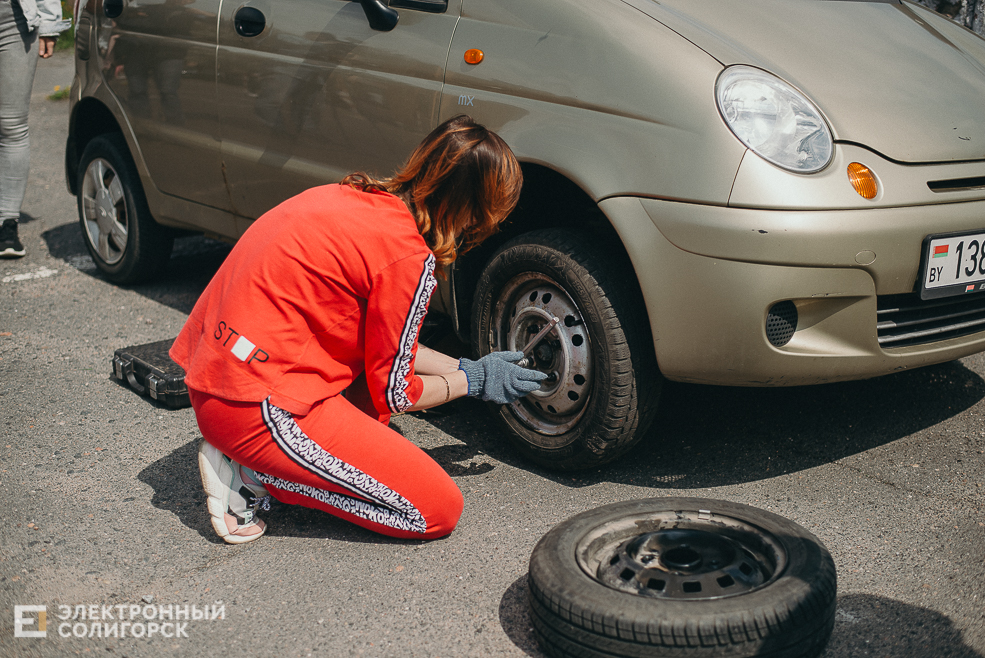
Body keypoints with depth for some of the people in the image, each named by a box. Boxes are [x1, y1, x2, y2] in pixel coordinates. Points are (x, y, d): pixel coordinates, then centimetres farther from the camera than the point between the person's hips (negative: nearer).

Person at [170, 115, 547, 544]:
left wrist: (463, 367, 22)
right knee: (439, 509, -3)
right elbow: (393, 394, -4)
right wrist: (474, 380, 11)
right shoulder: (409, 255, -16)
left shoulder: (358, 198, 10)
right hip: (260, 405, -9)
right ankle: (252, 472, -4)